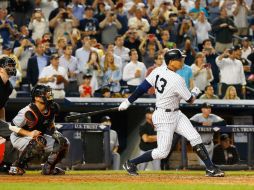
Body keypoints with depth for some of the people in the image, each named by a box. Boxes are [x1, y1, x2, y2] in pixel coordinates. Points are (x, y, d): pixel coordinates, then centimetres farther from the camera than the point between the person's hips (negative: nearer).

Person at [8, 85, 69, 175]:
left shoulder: (51, 108, -8)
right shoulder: (29, 112, -30)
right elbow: (12, 127, -24)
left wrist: (55, 132, -9)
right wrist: (30, 134, -33)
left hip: (39, 136, 8)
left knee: (64, 143, -3)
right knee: (39, 142, -39)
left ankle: (48, 168, 14)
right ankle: (16, 167, -26)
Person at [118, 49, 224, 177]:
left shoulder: (158, 70, -3)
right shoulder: (177, 80, -24)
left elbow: (143, 87, 0)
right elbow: (190, 100, -12)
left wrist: (128, 101, 7)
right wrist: (195, 92, 11)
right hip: (164, 117, -9)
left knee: (195, 138, 1)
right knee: (162, 152, -1)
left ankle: (211, 169, 0)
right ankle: (131, 164, 13)